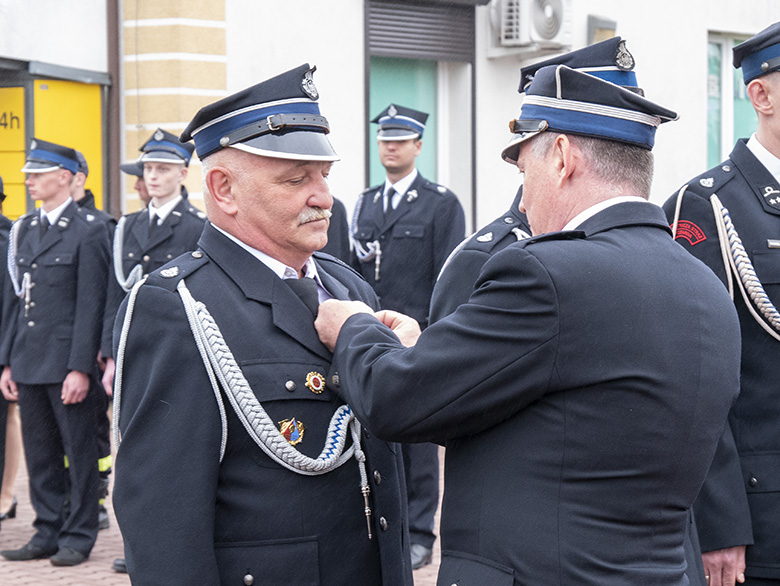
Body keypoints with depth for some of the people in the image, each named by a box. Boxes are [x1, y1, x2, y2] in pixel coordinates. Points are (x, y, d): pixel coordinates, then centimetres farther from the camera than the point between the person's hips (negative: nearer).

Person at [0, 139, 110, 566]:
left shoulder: (88, 230, -7)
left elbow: (91, 304, -11)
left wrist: (80, 368, -16)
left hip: (68, 363, -7)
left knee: (79, 452, 2)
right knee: (39, 454, 11)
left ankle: (78, 536, 10)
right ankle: (47, 534, 20)